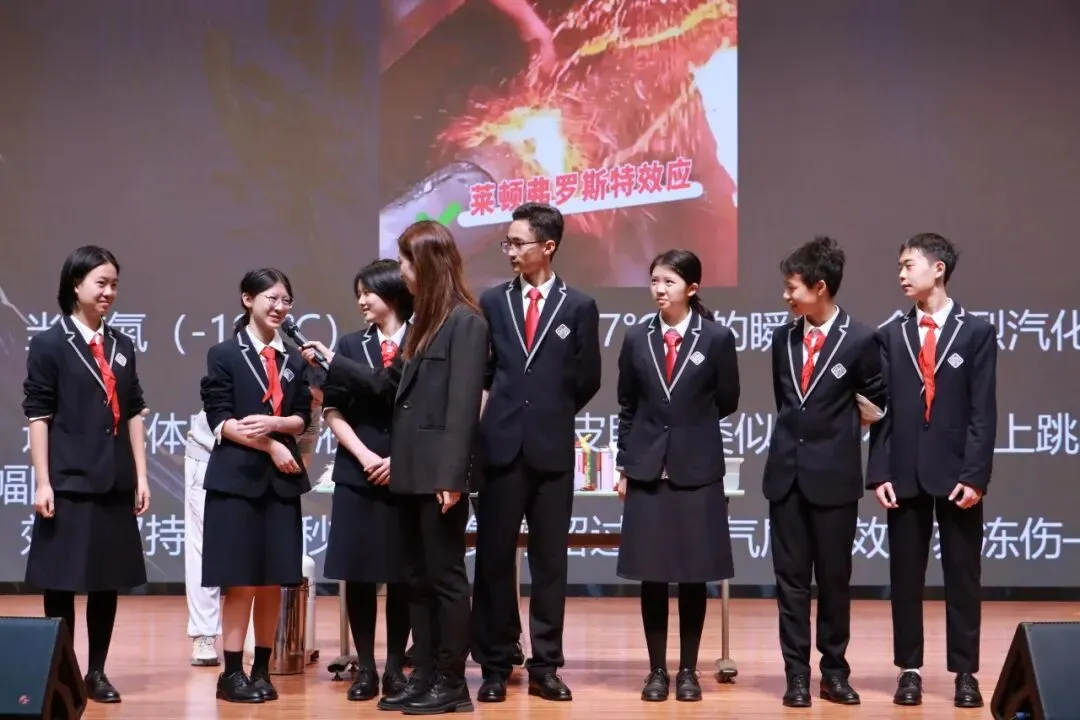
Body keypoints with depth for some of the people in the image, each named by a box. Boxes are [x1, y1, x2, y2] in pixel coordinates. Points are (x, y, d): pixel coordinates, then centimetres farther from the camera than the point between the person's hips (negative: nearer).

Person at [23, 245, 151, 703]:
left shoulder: (121, 346, 12)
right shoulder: (49, 344, -3)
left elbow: (133, 413, 12)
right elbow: (38, 416, -6)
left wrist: (141, 476, 7)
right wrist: (43, 483, -11)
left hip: (114, 484, 5)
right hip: (69, 482, -5)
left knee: (108, 583, 8)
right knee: (61, 584, 2)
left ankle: (97, 672, 17)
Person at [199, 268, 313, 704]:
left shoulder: (293, 360, 13)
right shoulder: (224, 355, -1)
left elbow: (302, 419, 8)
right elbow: (220, 420, -7)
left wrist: (273, 424, -12)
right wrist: (270, 447, -12)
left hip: (282, 480, 4)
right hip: (237, 477, -4)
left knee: (273, 580, 5)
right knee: (241, 580, -5)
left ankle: (262, 669, 13)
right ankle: (232, 672, 2)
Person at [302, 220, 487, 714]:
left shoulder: (465, 322, -11)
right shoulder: (425, 320, 16)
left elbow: (463, 403, -17)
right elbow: (390, 383, 20)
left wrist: (452, 475, -20)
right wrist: (331, 363, 22)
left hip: (440, 474, -9)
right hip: (412, 472, 9)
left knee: (445, 576, -1)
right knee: (417, 579, 12)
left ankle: (452, 684, 6)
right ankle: (424, 677, 19)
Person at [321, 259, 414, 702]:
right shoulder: (351, 345, 7)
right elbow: (333, 410, 5)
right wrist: (364, 456, -8)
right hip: (357, 474, 2)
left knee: (401, 575, 4)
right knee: (358, 574, 2)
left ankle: (395, 668, 14)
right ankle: (365, 669, 10)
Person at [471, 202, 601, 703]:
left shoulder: (579, 307, 3)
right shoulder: (492, 302, 7)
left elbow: (587, 381, 8)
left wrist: (551, 416, 12)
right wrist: (505, 412, 5)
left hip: (553, 450, -1)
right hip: (501, 447, 1)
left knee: (549, 561, 5)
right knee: (494, 559, 2)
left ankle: (545, 667, 12)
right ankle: (495, 667, 11)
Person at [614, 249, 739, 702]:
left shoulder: (717, 338, -4)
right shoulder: (637, 339, 4)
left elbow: (726, 402, 6)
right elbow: (627, 407, 10)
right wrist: (624, 465, 8)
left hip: (697, 469, -2)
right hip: (647, 468, 2)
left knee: (693, 575, 3)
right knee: (651, 575, 3)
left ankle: (688, 671, 13)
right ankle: (657, 670, 13)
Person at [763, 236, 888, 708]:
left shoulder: (859, 340, -7)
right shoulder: (784, 338, 6)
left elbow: (878, 403, 5)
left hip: (834, 474, -4)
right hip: (786, 470, 4)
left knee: (834, 577, 6)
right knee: (790, 576, 4)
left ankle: (834, 671, 17)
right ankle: (797, 674, 9)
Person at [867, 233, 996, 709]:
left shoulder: (976, 332, 1)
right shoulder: (891, 335, 8)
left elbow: (983, 412, -4)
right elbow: (881, 409, 5)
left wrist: (975, 475, -11)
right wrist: (879, 473, -3)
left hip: (956, 474, -2)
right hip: (904, 474, 2)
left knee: (962, 576, 4)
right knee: (905, 577, 6)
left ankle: (965, 672, 11)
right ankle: (909, 669, 14)